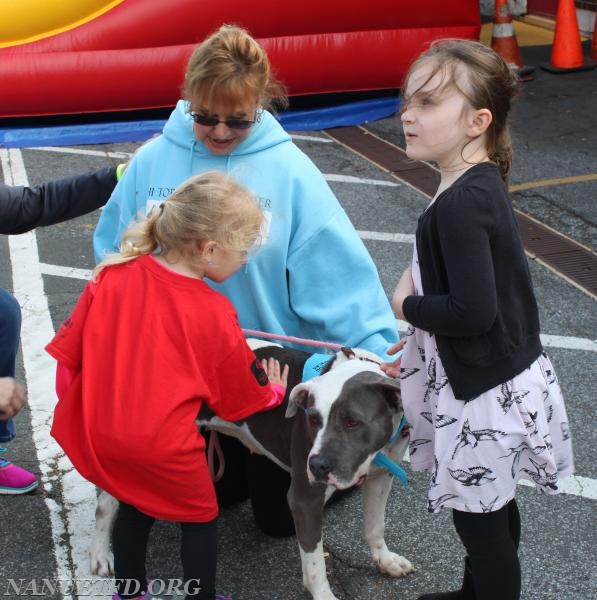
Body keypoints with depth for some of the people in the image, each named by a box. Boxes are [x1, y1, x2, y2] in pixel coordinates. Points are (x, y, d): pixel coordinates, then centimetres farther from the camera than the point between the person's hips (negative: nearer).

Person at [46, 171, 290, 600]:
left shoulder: (113, 275, -6)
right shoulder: (216, 315, -12)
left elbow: (68, 353, 1)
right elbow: (240, 398, 3)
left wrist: (76, 408, 17)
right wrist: (273, 394, 24)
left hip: (98, 436, 5)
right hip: (164, 448, -4)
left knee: (136, 504, 27)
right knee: (200, 517, 19)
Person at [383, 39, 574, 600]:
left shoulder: (460, 204, -26)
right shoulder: (480, 185, 3)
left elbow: (473, 310, -30)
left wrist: (407, 305, -13)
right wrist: (419, 350, 11)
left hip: (485, 390, -9)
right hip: (499, 374, 9)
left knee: (478, 516, 7)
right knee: (492, 507, 26)